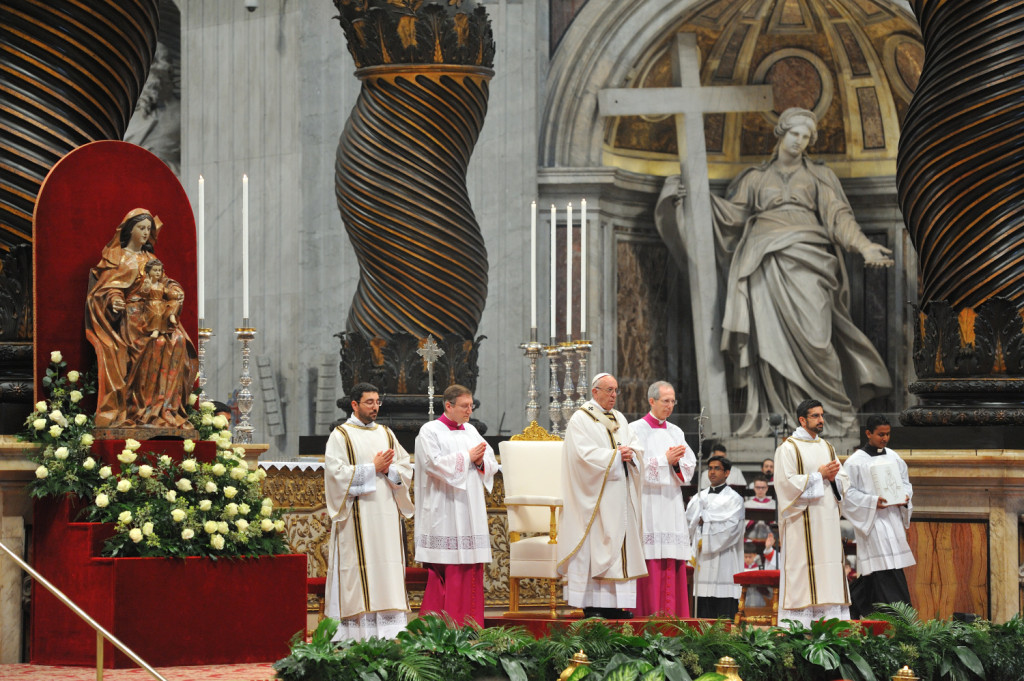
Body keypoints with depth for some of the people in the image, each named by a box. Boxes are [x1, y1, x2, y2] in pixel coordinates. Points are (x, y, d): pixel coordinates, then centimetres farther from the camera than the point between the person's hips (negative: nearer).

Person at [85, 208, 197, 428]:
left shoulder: (150, 259, 24)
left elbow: (162, 283, 19)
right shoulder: (116, 257, 7)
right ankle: (145, 407, -28)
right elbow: (107, 287, -2)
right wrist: (114, 300, -24)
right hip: (130, 316, -5)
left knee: (178, 340, -25)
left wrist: (175, 292, -4)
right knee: (158, 342, -32)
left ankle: (168, 405, -25)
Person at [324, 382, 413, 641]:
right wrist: (373, 468, -11)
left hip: (386, 513, 5)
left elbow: (406, 469, 12)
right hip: (357, 515, -5)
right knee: (359, 571, -8)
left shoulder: (386, 433, 16)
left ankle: (390, 633, 1)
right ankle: (356, 632, -8)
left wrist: (388, 469, -8)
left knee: (388, 568, 0)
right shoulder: (341, 435, 1)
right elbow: (338, 473, -11)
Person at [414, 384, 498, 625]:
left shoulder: (471, 431, 16)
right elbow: (435, 463, -16)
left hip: (471, 510, 6)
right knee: (445, 570, -9)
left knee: (472, 567, 3)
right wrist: (467, 457, -11)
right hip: (444, 512, -6)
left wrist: (480, 462, -8)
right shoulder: (430, 431, -2)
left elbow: (492, 465, 14)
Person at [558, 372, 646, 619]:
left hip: (621, 493, 7)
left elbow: (637, 447, 13)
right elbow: (586, 454, -14)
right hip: (595, 495, -7)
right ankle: (592, 604, -9)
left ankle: (616, 603, 2)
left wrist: (631, 453, -9)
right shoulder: (580, 420, -3)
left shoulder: (619, 420, 19)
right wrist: (615, 455, -14)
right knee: (594, 548, -9)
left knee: (621, 545, 2)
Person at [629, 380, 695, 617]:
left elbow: (690, 465, 11)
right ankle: (650, 611, -11)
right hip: (648, 502, -5)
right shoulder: (636, 430, 0)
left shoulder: (675, 432, 17)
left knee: (673, 562, 1)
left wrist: (677, 462, -9)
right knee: (651, 559, -11)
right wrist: (665, 460, -13)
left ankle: (673, 612, 1)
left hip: (671, 503, 5)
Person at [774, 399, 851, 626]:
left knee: (830, 574, 2)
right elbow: (787, 483, -13)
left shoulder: (827, 448, 18)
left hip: (827, 521, 7)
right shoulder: (788, 448, -3)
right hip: (802, 521, -7)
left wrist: (833, 477, -6)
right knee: (801, 572, -10)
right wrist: (820, 475, -11)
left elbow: (844, 481, 16)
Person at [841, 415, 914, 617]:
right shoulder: (855, 462, -5)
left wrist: (905, 497, -3)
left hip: (892, 519, 6)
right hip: (871, 521, -6)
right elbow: (848, 493, -6)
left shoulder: (894, 458, 12)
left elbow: (905, 483, 19)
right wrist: (873, 502, -19)